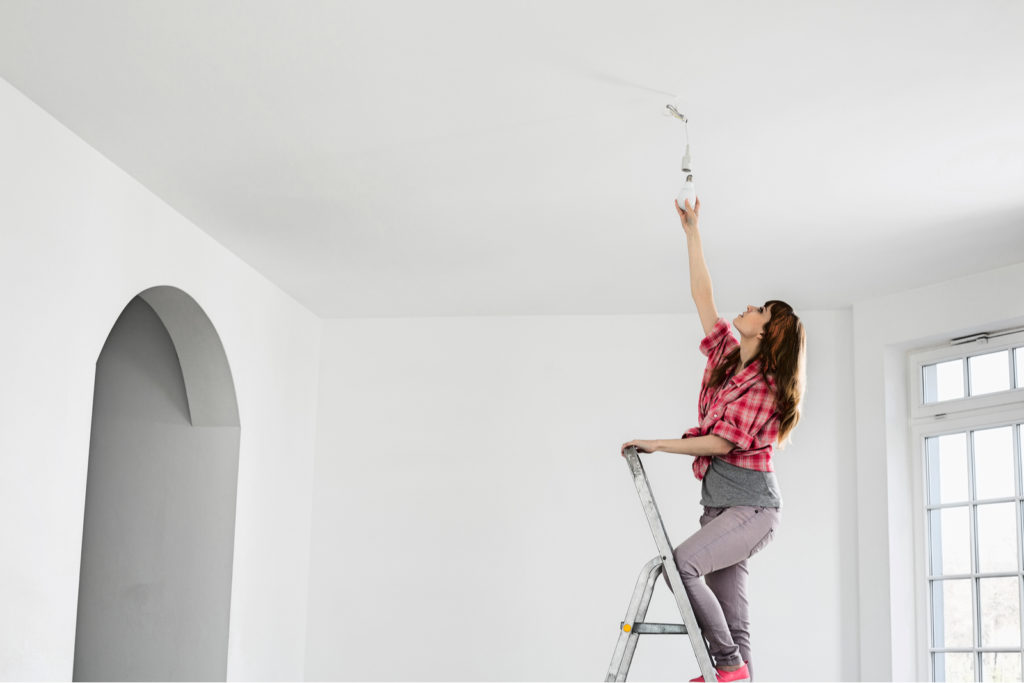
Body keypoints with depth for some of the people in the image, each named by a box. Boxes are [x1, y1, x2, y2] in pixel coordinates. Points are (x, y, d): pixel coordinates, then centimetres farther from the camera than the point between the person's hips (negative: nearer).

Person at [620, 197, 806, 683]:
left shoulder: (765, 386, -10)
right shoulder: (725, 356, 11)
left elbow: (722, 442, -16)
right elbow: (701, 297, 14)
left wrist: (656, 445, -10)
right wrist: (692, 233, 14)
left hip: (752, 507, -7)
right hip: (719, 505, 7)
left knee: (680, 563, -25)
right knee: (733, 626, 3)